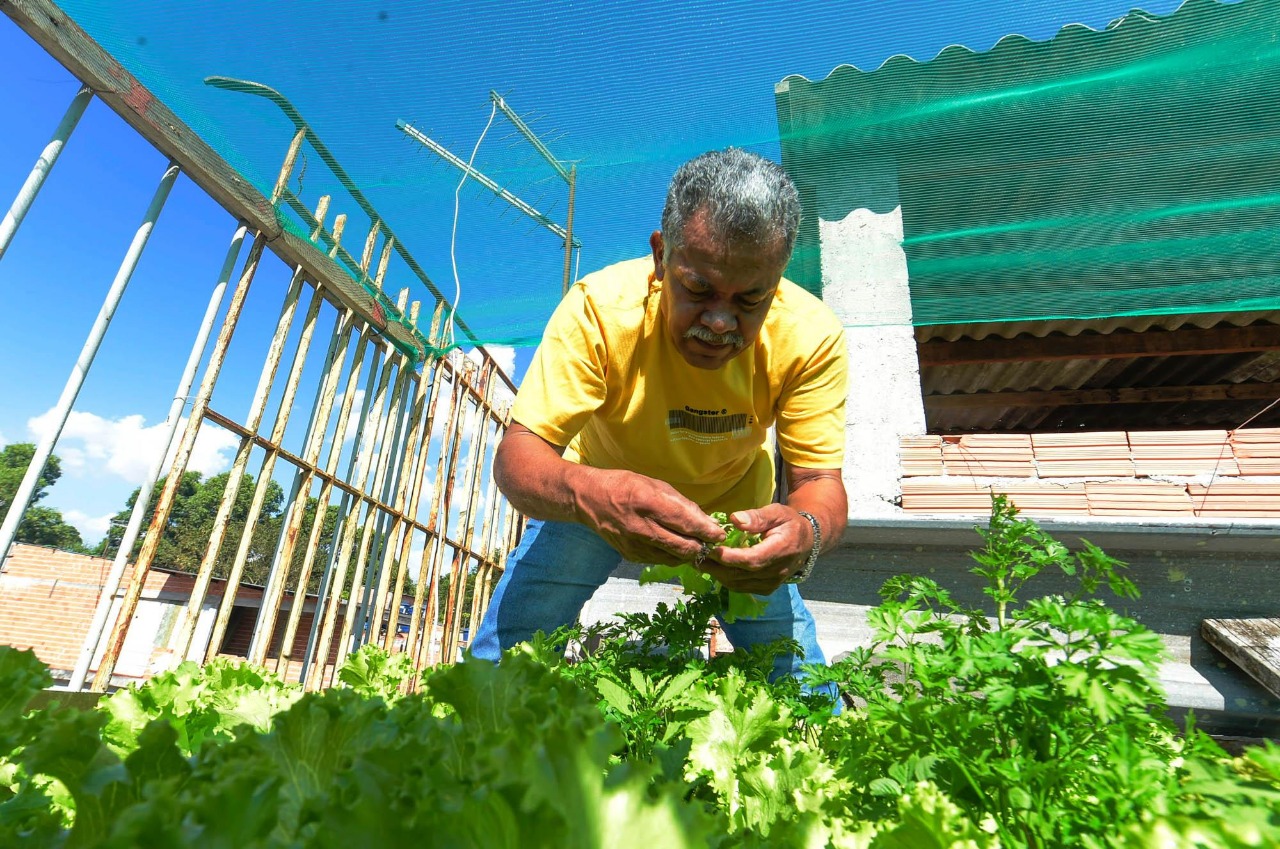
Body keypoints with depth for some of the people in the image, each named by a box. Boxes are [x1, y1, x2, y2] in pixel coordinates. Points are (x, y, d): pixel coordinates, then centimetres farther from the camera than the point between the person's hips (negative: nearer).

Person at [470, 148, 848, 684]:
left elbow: (819, 478, -24)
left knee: (800, 678, 2)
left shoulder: (812, 337, -27)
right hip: (601, 495, 0)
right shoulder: (600, 309, -32)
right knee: (503, 657, -4)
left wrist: (807, 531, -49)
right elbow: (516, 456, -33)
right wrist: (588, 493, -56)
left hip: (737, 506, 2)